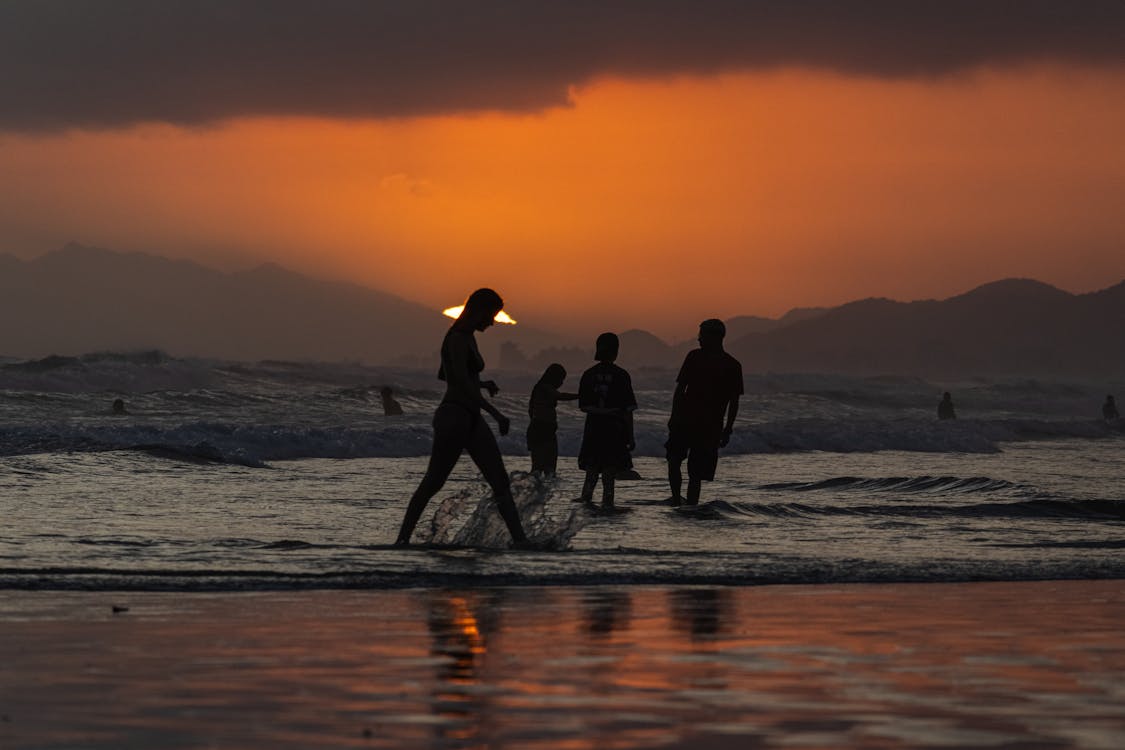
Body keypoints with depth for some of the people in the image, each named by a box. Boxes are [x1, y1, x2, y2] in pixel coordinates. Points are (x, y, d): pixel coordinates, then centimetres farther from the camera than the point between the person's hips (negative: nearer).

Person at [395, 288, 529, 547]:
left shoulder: (468, 338, 16)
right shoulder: (457, 339, -13)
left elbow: (443, 375, 27)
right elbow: (463, 384, -23)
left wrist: (482, 383, 23)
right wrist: (496, 414, -26)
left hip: (471, 419, 10)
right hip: (454, 416, -10)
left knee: (500, 482, 1)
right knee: (433, 482, -3)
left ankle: (520, 540, -3)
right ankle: (403, 539, 6)